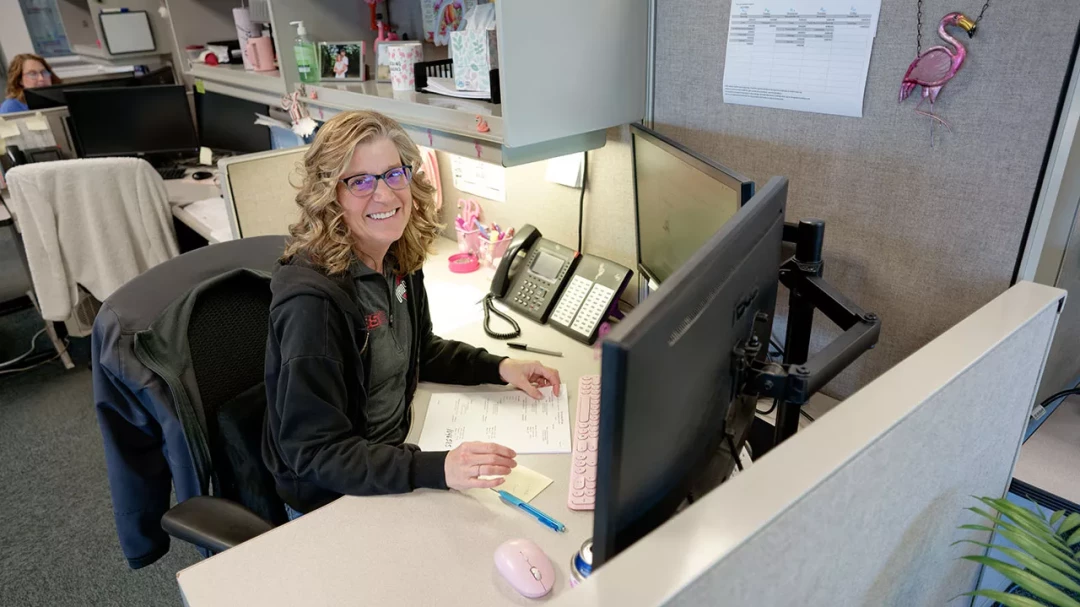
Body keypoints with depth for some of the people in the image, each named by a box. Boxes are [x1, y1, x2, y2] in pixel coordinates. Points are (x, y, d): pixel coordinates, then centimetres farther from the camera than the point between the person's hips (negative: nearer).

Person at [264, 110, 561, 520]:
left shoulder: (400, 263, -4)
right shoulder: (312, 299, -27)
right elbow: (316, 453, -26)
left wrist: (500, 368, 1)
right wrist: (438, 470, -38)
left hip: (393, 455, 7)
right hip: (331, 502, -6)